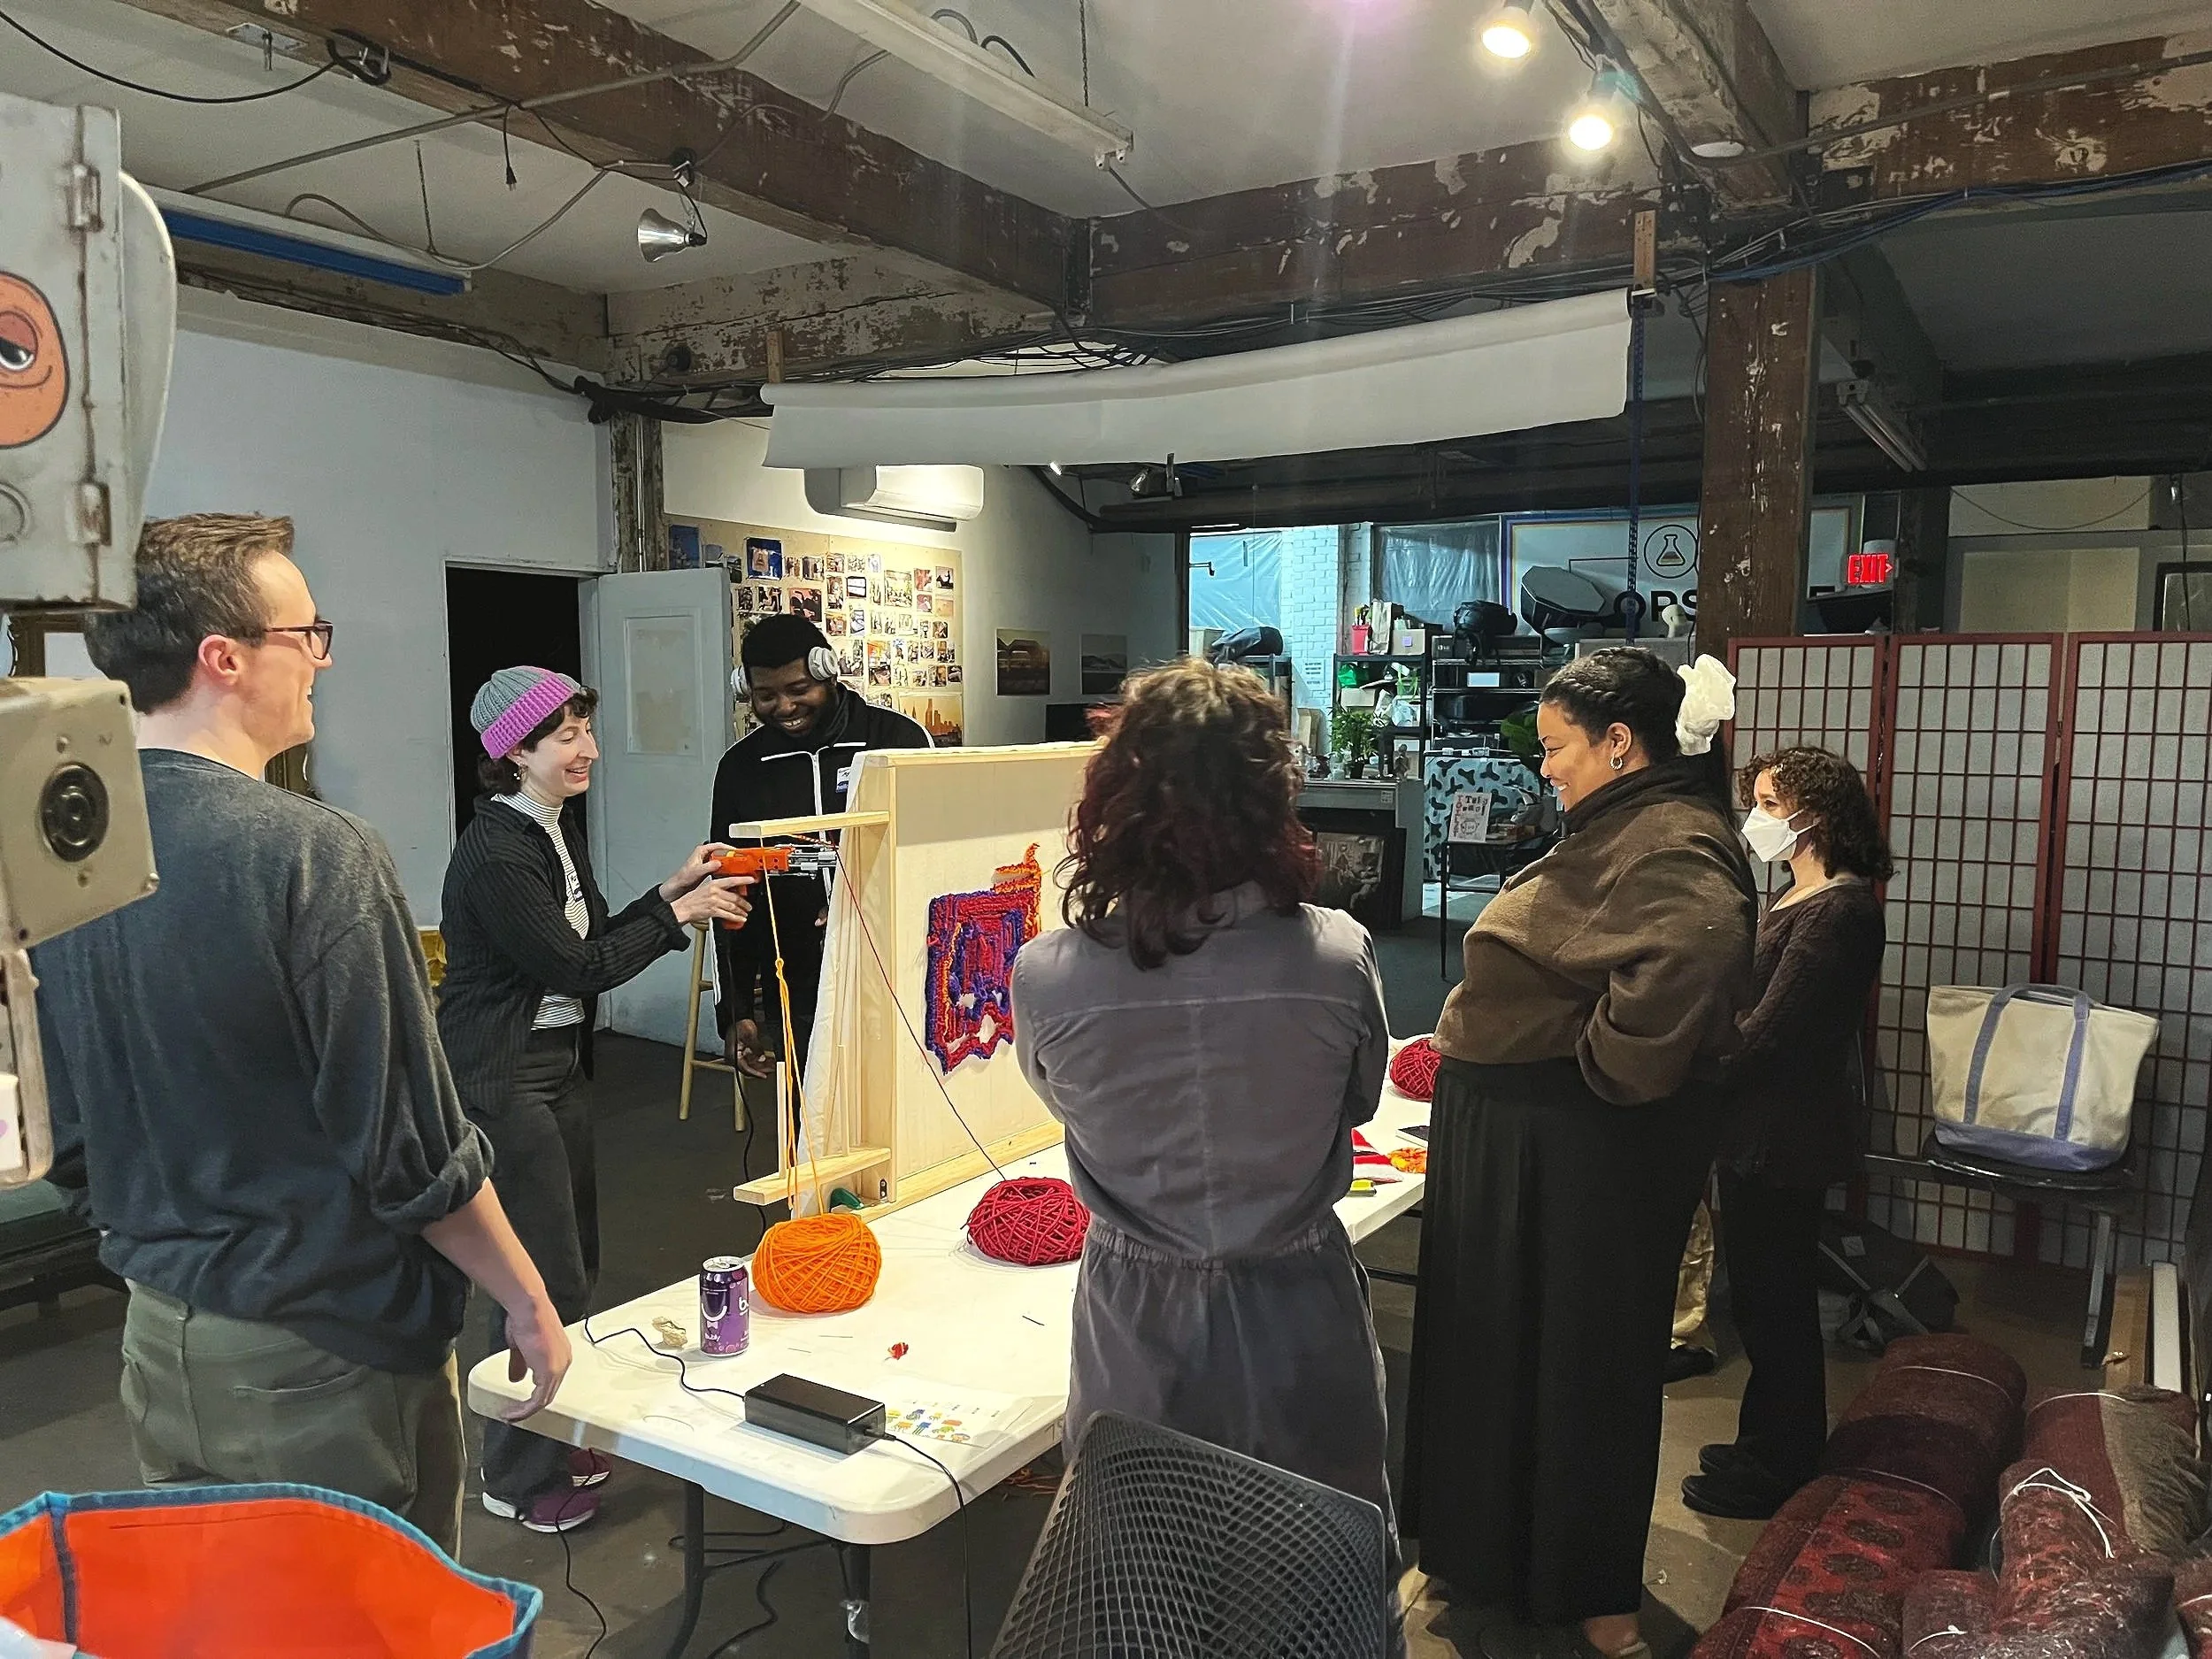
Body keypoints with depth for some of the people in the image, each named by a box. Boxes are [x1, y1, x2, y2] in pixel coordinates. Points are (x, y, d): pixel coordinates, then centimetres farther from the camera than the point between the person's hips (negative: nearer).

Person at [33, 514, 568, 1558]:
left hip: (159, 1342, 7)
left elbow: (70, 1142, 9)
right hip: (324, 1356, -7)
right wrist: (530, 1304, -8)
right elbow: (412, 1147, -21)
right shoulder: (315, 855, -23)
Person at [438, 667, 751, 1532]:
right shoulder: (494, 852, -20)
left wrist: (675, 889, 3)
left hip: (558, 1064, 10)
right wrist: (679, 912, -13)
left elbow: (593, 937, 13)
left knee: (575, 1264, 18)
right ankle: (519, 1477, 17)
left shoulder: (559, 829, 9)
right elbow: (577, 966, -19)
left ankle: (554, 1440, 36)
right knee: (547, 1279, -2)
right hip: (501, 1079, -10)